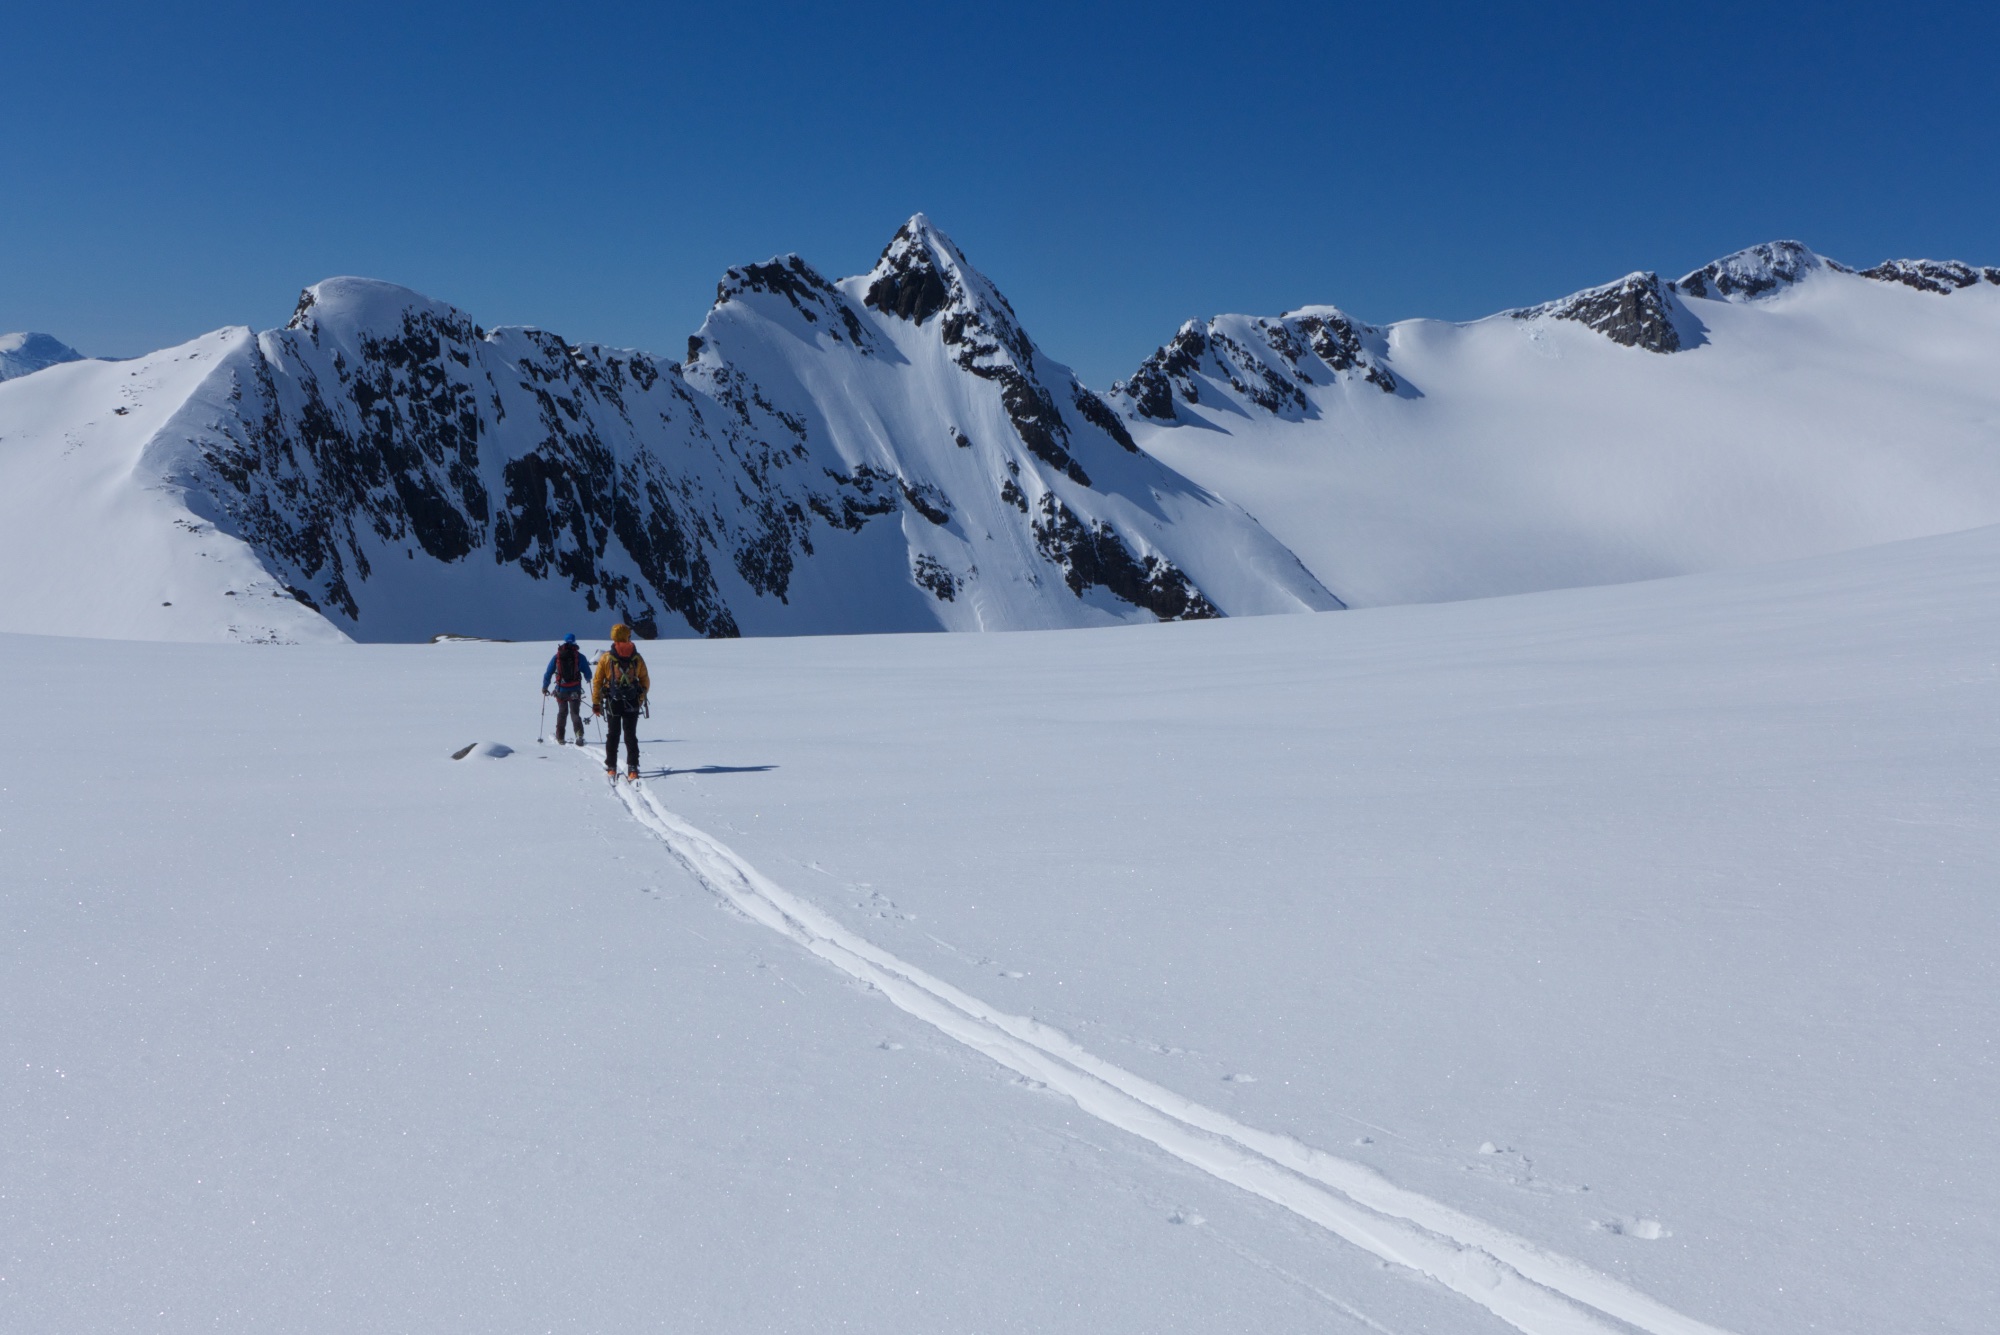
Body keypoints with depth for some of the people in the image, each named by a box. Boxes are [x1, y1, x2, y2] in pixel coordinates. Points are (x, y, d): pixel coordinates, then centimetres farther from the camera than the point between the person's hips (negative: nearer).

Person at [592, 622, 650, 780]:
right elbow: (645, 682, 6)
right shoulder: (637, 658, 0)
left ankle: (611, 768, 11)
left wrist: (596, 702, 5)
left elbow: (597, 681, -2)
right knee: (631, 735, 6)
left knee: (612, 735, 11)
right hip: (632, 703, 1)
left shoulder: (606, 658, -4)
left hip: (613, 703, 0)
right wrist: (641, 698, 21)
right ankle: (632, 768, 1)